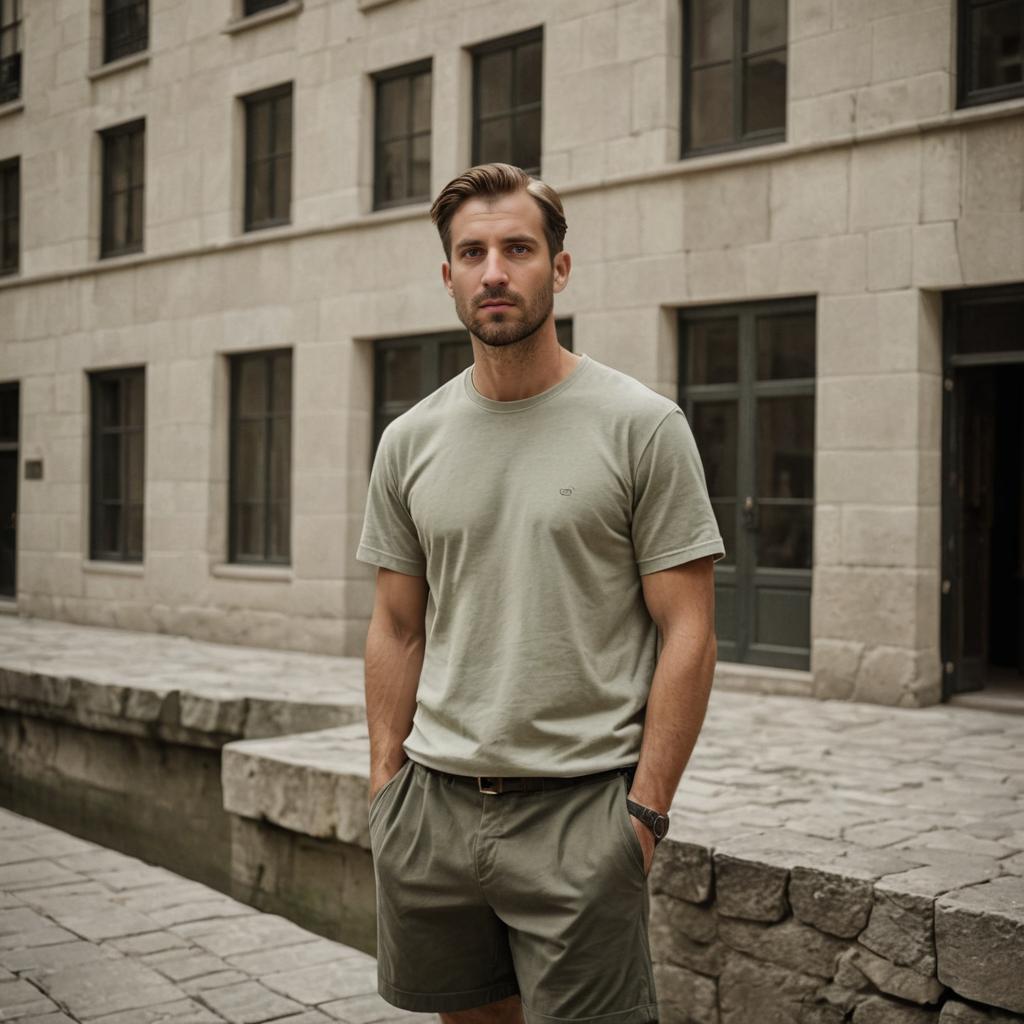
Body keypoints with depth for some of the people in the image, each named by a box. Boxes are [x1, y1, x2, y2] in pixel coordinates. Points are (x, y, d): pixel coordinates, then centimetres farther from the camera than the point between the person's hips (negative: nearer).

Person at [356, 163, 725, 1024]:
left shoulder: (642, 426, -7)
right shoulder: (409, 441, 7)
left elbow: (687, 631, -7)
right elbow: (398, 627, 12)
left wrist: (647, 807, -12)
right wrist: (385, 782, 6)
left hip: (581, 808, -4)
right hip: (432, 802, 5)